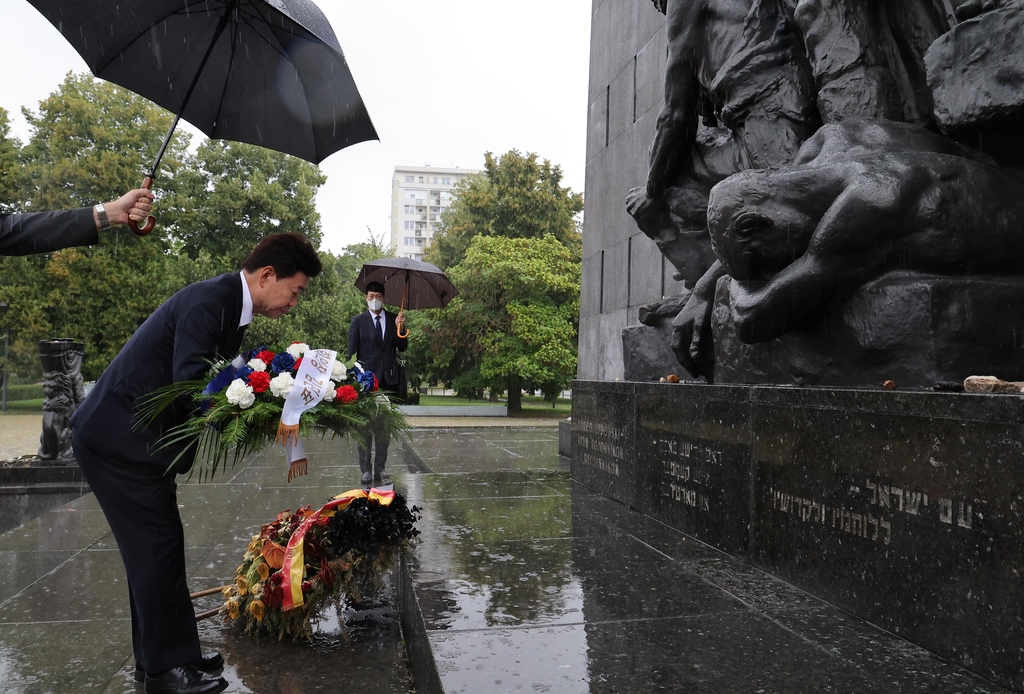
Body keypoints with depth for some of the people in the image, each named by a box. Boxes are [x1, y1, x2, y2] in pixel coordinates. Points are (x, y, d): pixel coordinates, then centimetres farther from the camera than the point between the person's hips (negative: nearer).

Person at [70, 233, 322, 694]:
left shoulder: (231, 306, 8)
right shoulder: (207, 302, -22)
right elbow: (191, 386, -29)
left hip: (137, 438, 10)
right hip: (116, 438, -10)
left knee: (156, 545, 14)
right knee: (156, 542, -4)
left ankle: (157, 656, 26)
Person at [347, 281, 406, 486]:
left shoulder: (394, 319, 8)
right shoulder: (358, 321, 2)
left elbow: (403, 347, 3)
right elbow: (351, 351, 1)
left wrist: (400, 328, -12)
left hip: (388, 379, 3)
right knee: (365, 426, 1)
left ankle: (380, 470, 14)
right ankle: (366, 470, 7)